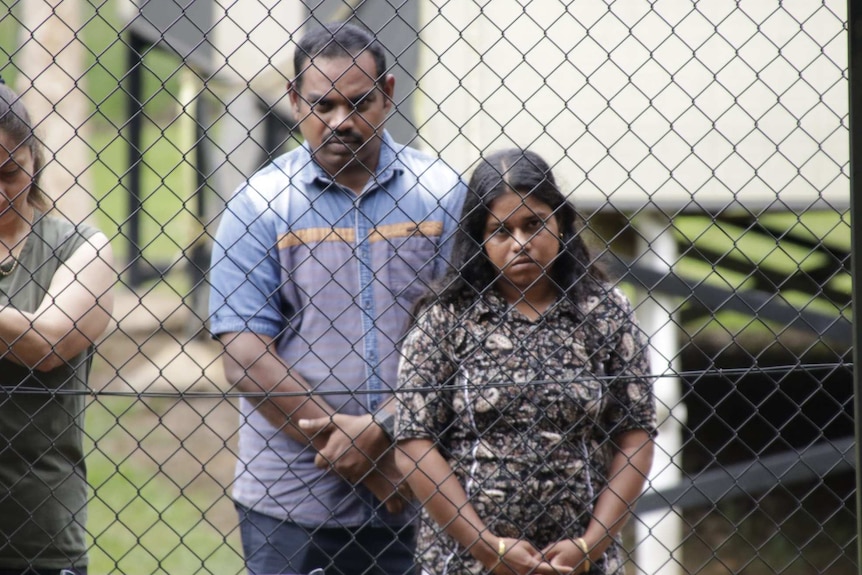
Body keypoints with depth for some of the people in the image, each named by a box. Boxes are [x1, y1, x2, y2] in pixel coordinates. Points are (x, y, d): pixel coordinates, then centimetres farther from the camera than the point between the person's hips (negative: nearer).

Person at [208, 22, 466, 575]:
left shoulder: (442, 193, 3)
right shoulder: (258, 203, -1)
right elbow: (246, 359, -7)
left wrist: (381, 428, -14)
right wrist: (353, 454, -11)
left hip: (414, 497, 1)